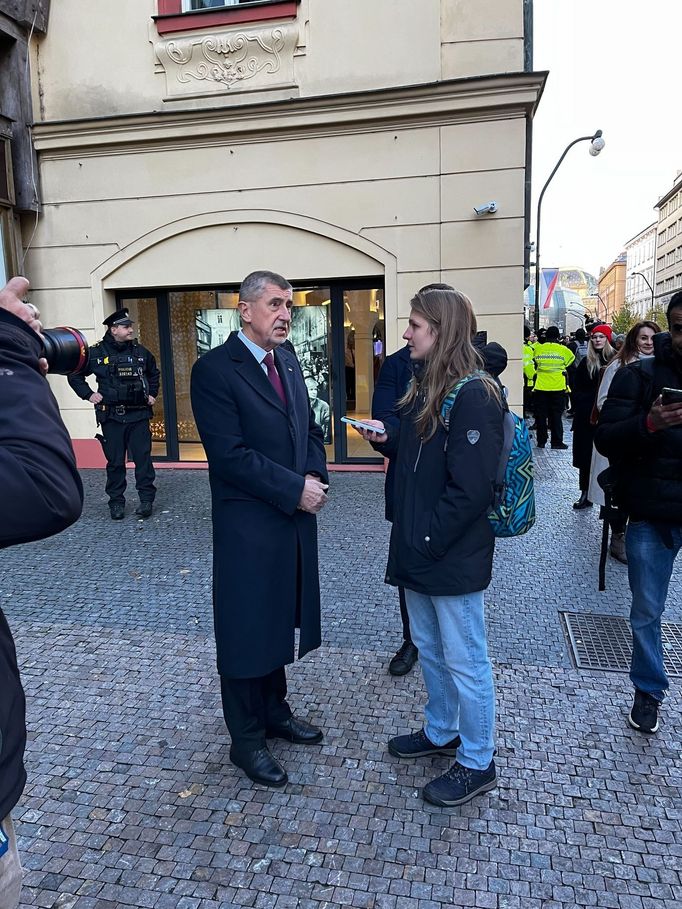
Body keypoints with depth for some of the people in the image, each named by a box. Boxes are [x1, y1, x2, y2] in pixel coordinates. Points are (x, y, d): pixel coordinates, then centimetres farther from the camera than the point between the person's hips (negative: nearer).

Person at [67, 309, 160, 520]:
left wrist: (152, 394, 17)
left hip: (139, 415, 2)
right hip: (112, 417, -1)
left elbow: (154, 373, 25)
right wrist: (88, 394, 0)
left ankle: (146, 499, 8)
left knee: (143, 458, 0)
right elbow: (75, 375, 9)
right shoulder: (96, 353, -3)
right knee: (115, 461, 5)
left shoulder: (140, 352, 6)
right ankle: (116, 502, 15)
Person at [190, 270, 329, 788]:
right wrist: (295, 489, -18)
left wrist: (315, 478, -5)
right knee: (246, 631, 8)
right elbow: (229, 454, -20)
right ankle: (247, 740, 27)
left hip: (296, 520, 7)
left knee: (280, 623, 20)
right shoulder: (214, 370, -13)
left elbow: (310, 429, 14)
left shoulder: (288, 362, 11)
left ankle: (275, 713, 40)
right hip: (248, 527, -7)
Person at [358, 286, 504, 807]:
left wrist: (427, 543, -18)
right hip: (418, 549, 9)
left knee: (464, 660, 7)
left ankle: (478, 764, 26)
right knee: (429, 648, 22)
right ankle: (441, 732, 43)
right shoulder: (426, 388, 10)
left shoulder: (474, 395, -19)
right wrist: (387, 440, -1)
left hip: (453, 555, -9)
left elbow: (471, 487, -22)